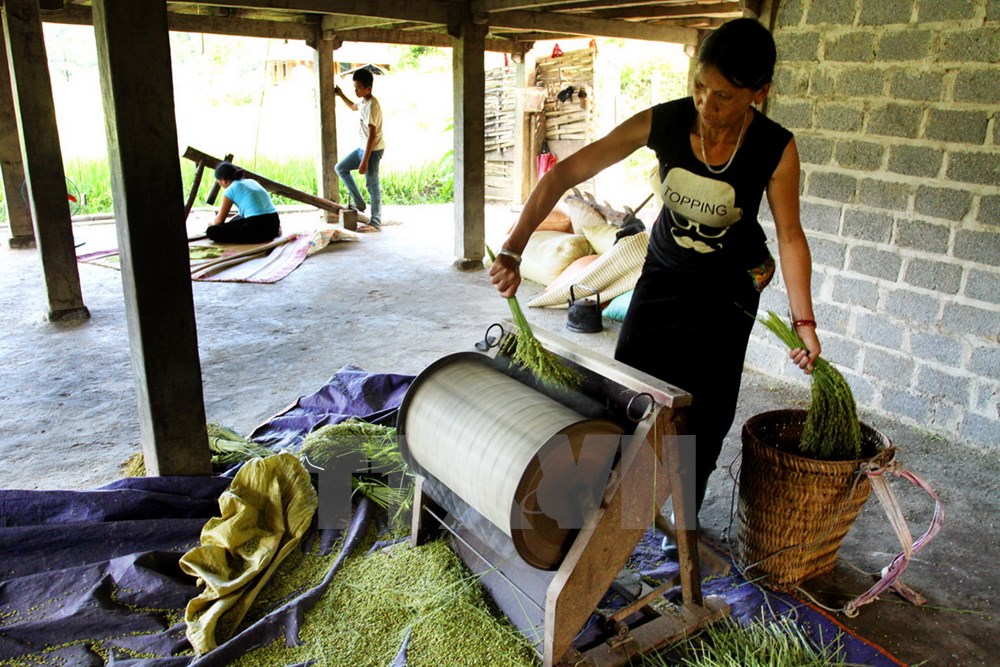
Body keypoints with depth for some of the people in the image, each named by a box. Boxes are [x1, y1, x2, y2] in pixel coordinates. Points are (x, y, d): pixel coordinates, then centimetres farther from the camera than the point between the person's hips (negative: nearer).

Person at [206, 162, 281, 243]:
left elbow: (220, 220, 9)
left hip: (258, 230, -8)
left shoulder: (230, 190, 0)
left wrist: (212, 223, 33)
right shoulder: (251, 181, 20)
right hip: (273, 227, 8)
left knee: (211, 232, -1)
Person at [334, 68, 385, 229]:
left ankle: (375, 222, 7)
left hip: (373, 150, -10)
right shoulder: (363, 101, 7)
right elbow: (353, 107, 34)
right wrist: (341, 95, 21)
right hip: (363, 148, 10)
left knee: (372, 185, -3)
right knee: (341, 168, 16)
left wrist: (365, 161, -26)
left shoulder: (372, 106, -23)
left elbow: (372, 135, -25)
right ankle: (358, 203, 19)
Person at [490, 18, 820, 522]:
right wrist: (513, 249, -34)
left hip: (730, 285, -1)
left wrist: (804, 320, -17)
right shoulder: (662, 122, -23)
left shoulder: (775, 149, -24)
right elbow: (566, 173, -25)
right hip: (663, 270, 2)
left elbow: (789, 234, -11)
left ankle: (684, 521, 24)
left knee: (703, 409, 1)